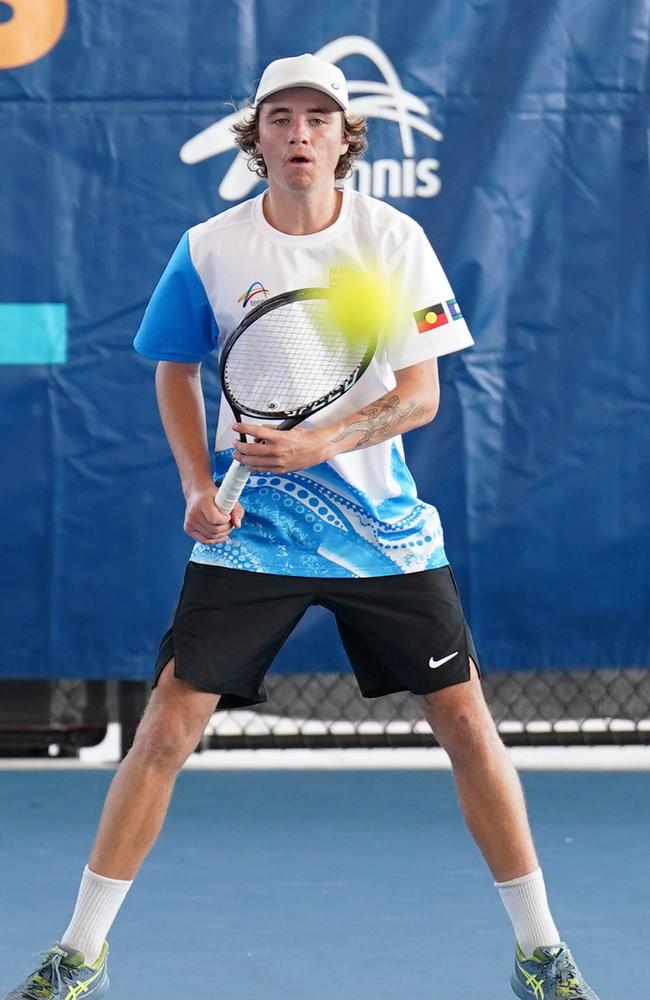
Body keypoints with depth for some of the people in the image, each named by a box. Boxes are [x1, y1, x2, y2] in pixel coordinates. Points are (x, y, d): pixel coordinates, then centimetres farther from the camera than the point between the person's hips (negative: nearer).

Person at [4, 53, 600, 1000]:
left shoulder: (394, 239, -6)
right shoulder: (209, 250, -4)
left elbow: (420, 395, -8)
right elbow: (175, 370, 12)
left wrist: (319, 443, -24)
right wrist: (198, 485, -3)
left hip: (384, 529, 0)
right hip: (250, 530, 0)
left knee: (468, 724, -1)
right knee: (167, 727, -7)